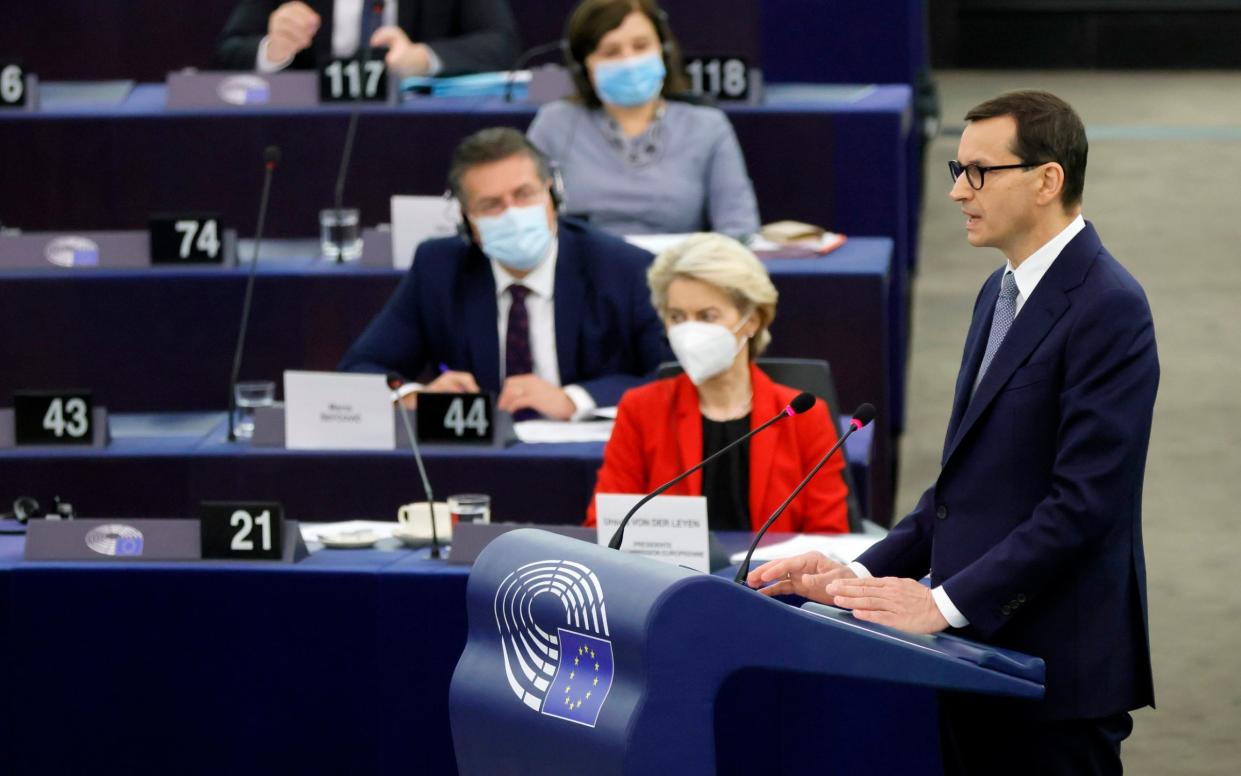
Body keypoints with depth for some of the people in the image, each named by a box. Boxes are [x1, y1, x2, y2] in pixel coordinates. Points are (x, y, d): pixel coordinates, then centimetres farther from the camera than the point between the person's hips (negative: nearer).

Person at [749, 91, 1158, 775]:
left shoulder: (1107, 307, -14)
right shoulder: (1002, 293, 17)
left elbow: (1085, 503, -20)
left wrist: (944, 602, -21)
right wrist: (863, 574, 7)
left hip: (1057, 668, -8)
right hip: (981, 652, 8)